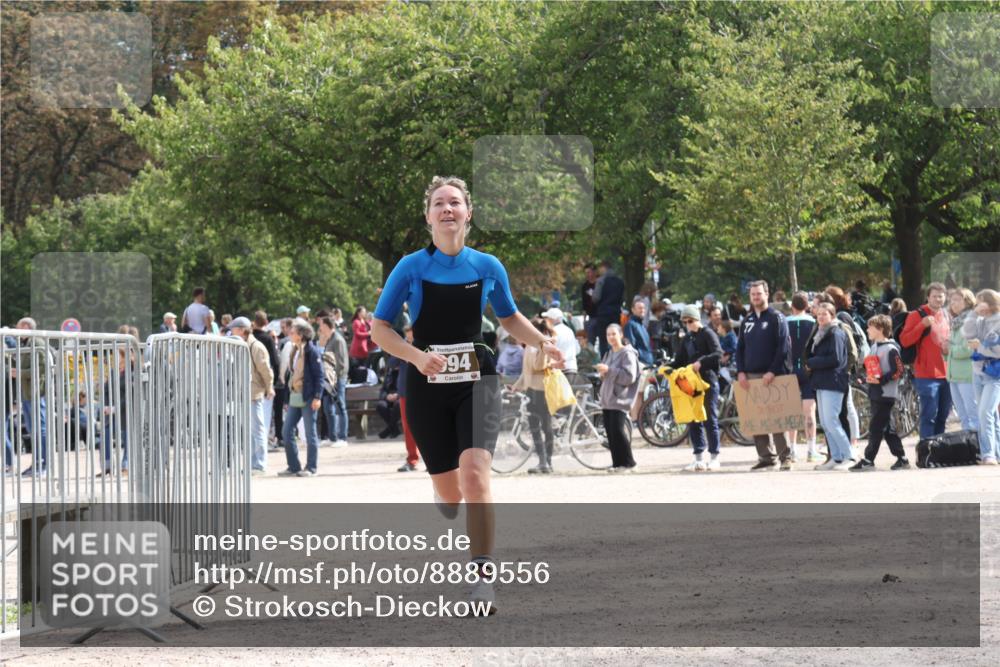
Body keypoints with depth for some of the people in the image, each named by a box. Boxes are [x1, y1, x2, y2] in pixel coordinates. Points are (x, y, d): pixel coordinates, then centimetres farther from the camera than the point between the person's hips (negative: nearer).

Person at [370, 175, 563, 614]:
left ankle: (482, 578, -18)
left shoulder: (488, 268, 2)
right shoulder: (411, 268, -5)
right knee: (448, 497, 4)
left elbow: (510, 318, 18)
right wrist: (417, 356, -19)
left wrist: (542, 343, 0)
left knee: (474, 472, -22)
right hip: (427, 386, 0)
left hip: (476, 382, 0)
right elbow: (379, 328, -3)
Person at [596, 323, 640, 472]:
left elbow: (630, 376, -15)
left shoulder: (627, 354, -5)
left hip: (619, 399, -8)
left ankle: (626, 462, -6)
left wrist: (609, 370, -17)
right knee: (610, 433, 3)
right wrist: (602, 372, 5)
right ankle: (617, 462, 7)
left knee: (618, 430, -14)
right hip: (607, 398, 8)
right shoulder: (609, 354, 20)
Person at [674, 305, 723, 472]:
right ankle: (699, 458, 8)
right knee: (694, 421, 4)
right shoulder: (687, 339, 17)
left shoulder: (708, 334, -4)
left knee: (710, 419, -2)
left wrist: (701, 362, -30)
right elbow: (680, 360, 17)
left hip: (708, 381, -7)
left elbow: (718, 354, -18)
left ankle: (714, 457, 3)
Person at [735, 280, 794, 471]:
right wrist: (740, 372, 3)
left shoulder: (776, 318, 0)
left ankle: (785, 456, -4)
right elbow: (740, 348, 18)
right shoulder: (747, 321, 17)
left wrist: (773, 371, -16)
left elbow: (783, 347, -7)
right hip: (750, 377, 6)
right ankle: (765, 456, 6)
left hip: (772, 376, -6)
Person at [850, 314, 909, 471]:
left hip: (886, 394, -9)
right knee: (887, 428, 10)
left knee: (876, 428, -7)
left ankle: (868, 460, -6)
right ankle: (901, 457, 15)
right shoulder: (874, 346, 14)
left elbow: (899, 370, -16)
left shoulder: (890, 349, -12)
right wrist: (867, 377, 3)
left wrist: (881, 380, -21)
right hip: (874, 393, 9)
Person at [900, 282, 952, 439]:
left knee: (943, 415, 12)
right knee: (929, 415, -8)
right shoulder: (917, 315, -5)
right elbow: (904, 341, -13)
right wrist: (922, 325, -23)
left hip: (946, 373, 7)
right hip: (927, 374, -7)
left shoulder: (946, 315, 15)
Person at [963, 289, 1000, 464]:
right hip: (979, 373, 7)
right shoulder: (981, 322, 8)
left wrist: (980, 346, -11)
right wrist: (975, 313, -9)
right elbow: (967, 333, -4)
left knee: (986, 412, -19)